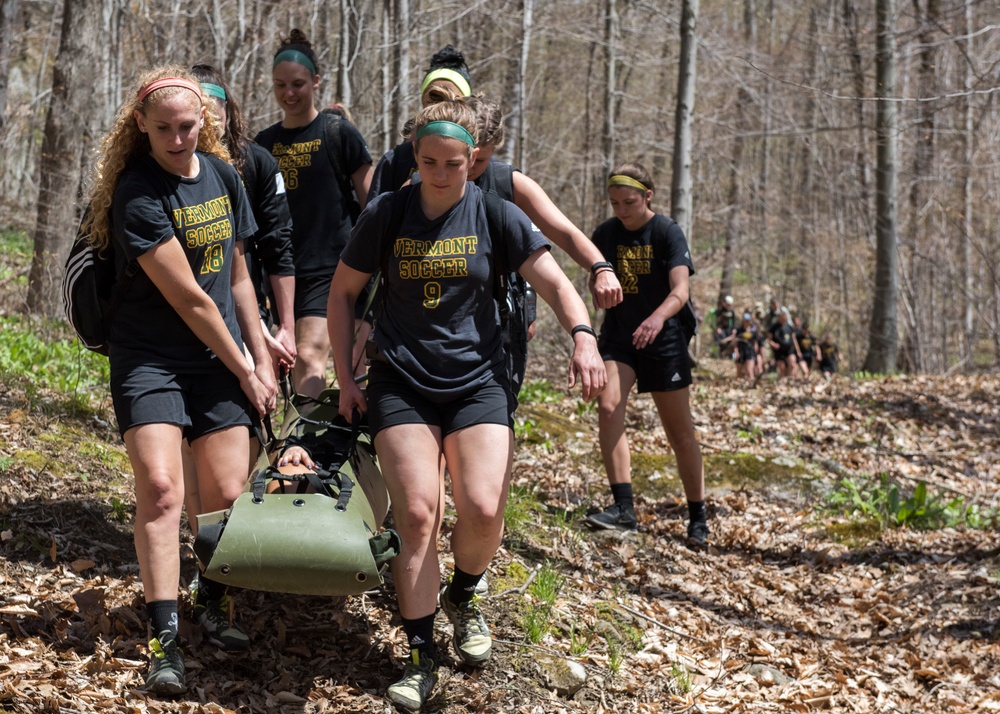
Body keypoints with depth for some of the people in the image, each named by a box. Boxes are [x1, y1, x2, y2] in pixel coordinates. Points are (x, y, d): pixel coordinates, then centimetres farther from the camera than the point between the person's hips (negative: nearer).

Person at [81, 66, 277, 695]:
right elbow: (188, 298, -15)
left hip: (219, 359, 5)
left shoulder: (221, 174, 6)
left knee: (227, 495, -1)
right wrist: (244, 372, -8)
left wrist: (261, 355, 14)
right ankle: (166, 642, -16)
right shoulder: (137, 193, -16)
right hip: (151, 359, -5)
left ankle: (214, 604, 24)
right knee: (160, 487, -19)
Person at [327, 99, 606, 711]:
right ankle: (423, 659, -1)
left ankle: (463, 598, 18)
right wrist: (346, 377, 5)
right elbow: (342, 293, 9)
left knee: (483, 510, -16)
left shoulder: (495, 214, -2)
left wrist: (583, 336, -29)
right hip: (402, 382, 0)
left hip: (479, 380, 0)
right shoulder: (386, 214, -1)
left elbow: (554, 282, -9)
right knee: (417, 514, -12)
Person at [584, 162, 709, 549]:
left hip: (663, 339, -3)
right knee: (608, 406, -22)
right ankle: (624, 508, -23)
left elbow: (680, 290, -25)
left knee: (680, 432, 2)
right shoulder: (605, 234, 0)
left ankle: (698, 517, 17)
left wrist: (658, 317, -43)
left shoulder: (668, 232, -12)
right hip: (618, 338, 3)